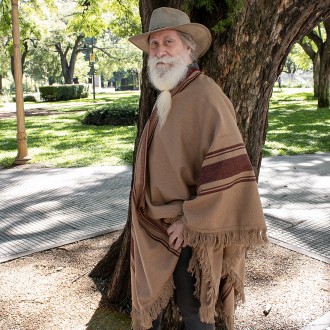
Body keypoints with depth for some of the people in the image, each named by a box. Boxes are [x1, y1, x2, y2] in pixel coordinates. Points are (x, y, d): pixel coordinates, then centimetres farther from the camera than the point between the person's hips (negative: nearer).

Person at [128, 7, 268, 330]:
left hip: (188, 231, -8)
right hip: (154, 229, 8)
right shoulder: (165, 99, 8)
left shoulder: (204, 94, -19)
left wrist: (191, 221, -21)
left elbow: (230, 167, -27)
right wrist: (145, 217, 15)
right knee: (148, 301, 22)